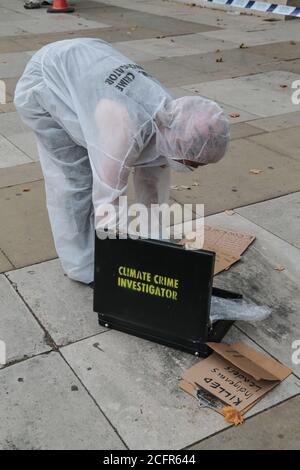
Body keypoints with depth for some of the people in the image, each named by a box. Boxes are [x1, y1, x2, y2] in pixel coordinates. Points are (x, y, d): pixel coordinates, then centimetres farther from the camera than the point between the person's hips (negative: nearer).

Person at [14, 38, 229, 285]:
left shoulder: (169, 120, -13)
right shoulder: (127, 131, -39)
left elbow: (152, 188, -1)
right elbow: (107, 199, -32)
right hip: (43, 82, -7)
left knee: (98, 170, 6)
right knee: (73, 179, -7)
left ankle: (96, 248, 21)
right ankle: (84, 267, 6)